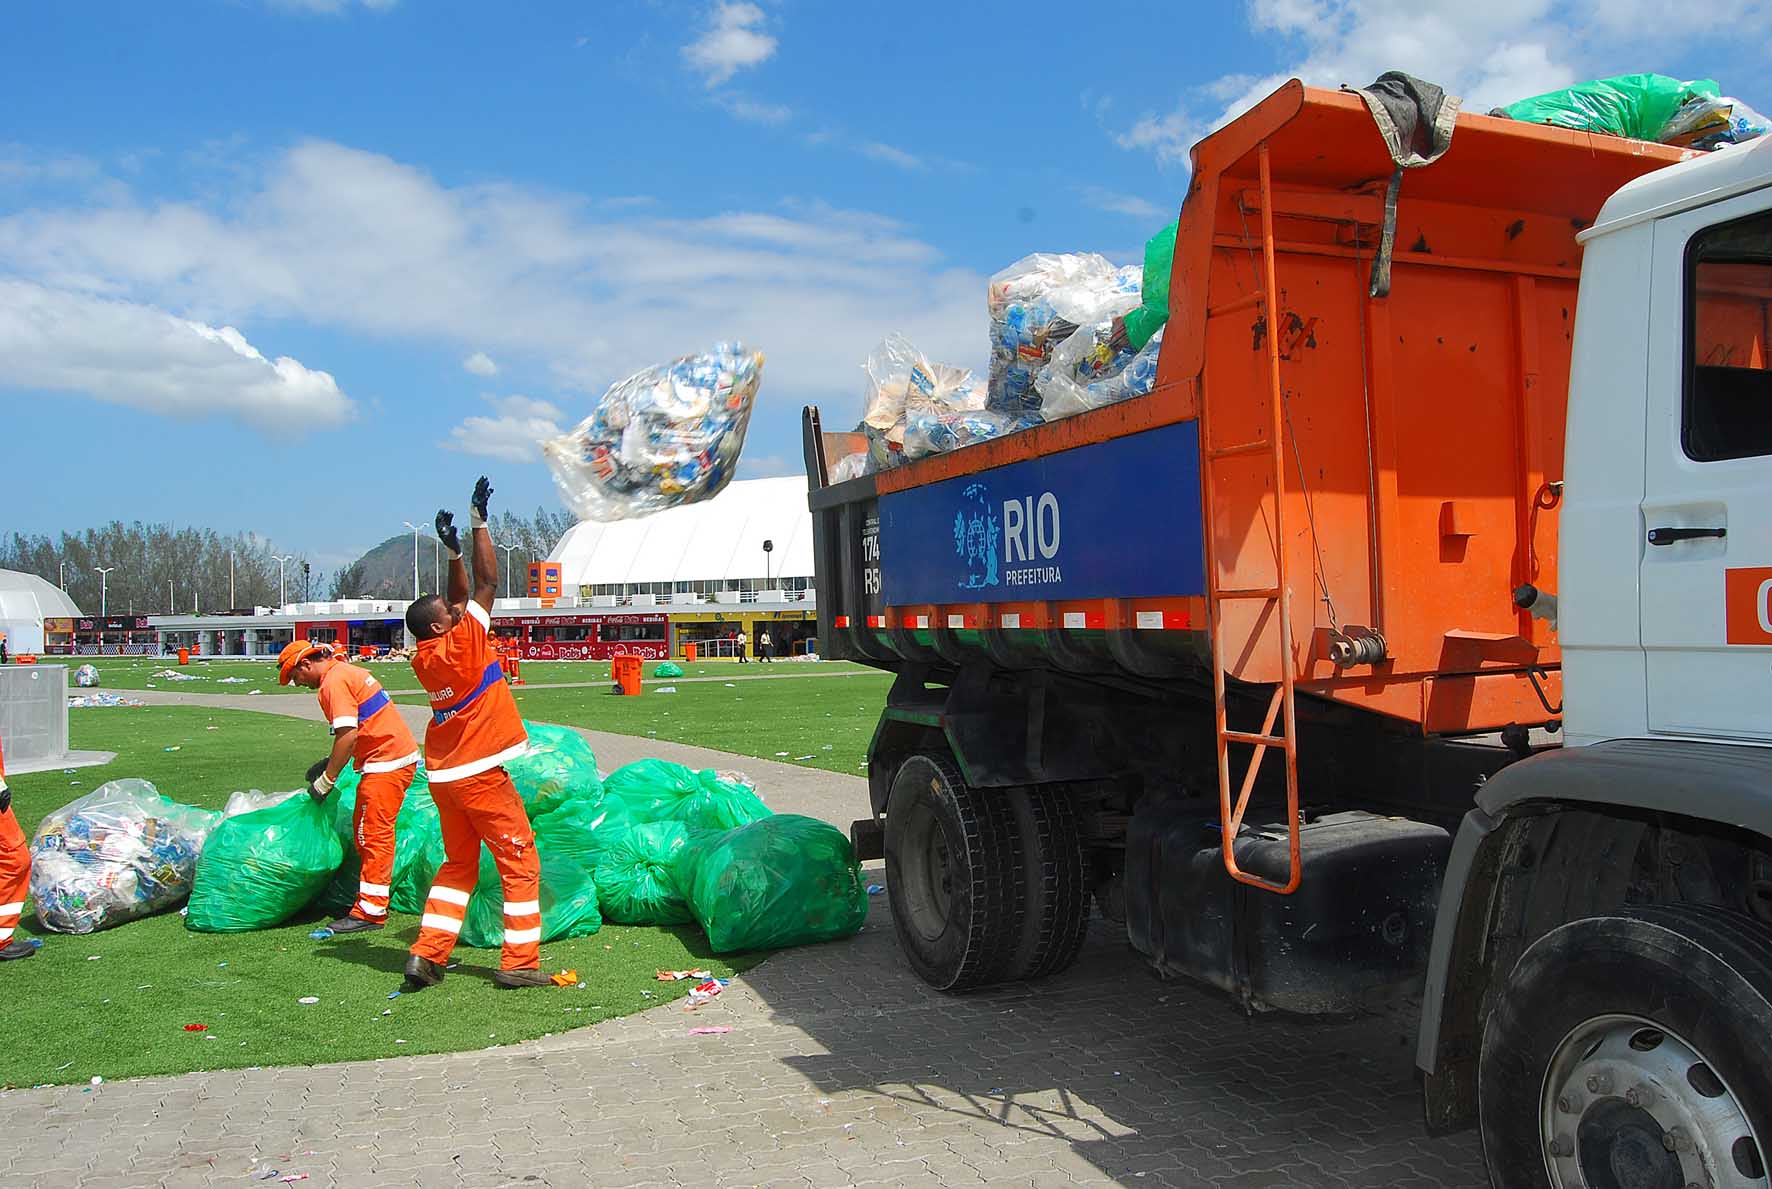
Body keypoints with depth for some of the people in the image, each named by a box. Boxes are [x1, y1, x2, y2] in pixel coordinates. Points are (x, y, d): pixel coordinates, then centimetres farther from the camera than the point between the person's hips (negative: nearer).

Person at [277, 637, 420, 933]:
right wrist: (328, 763, 18)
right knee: (364, 829, 17)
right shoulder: (345, 671, 18)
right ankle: (371, 898, 24)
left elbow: (348, 735, -21)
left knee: (374, 834, -8)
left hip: (387, 763, -11)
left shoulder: (334, 681, -13)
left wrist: (326, 779, -14)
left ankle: (370, 911, -6)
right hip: (399, 756, 11)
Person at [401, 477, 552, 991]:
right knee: (520, 864, 1)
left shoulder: (425, 657, 4)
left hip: (445, 775, 8)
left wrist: (453, 551, 11)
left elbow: (463, 596, 13)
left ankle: (427, 954, 12)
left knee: (458, 864, 18)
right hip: (480, 774, -8)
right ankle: (519, 962, 0)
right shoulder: (460, 645, -16)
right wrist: (479, 521, -12)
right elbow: (488, 583, -13)